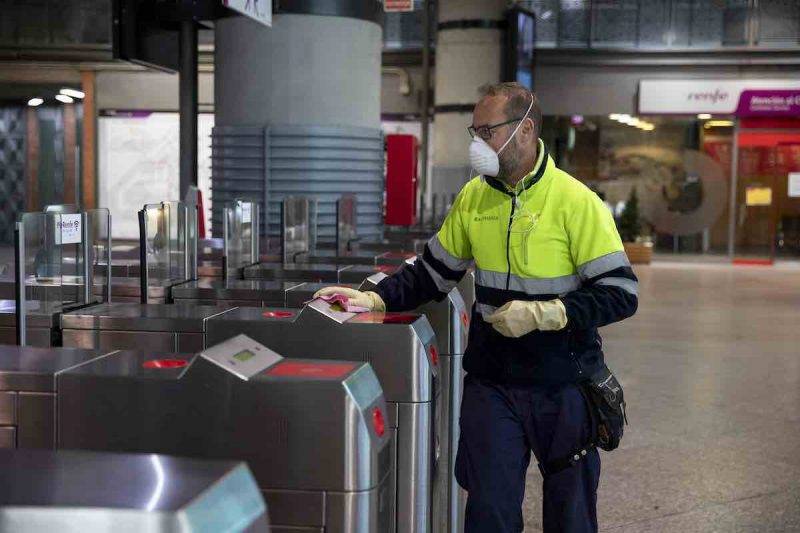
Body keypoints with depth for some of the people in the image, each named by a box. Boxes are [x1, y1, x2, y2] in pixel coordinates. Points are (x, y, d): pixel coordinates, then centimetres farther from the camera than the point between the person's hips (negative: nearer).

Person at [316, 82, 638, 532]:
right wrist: (373, 299, -3)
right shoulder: (475, 197, 3)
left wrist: (543, 314, -23)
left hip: (563, 388, -3)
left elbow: (622, 294, -13)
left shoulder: (576, 202, -12)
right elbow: (432, 274, 11)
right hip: (492, 384, 3)